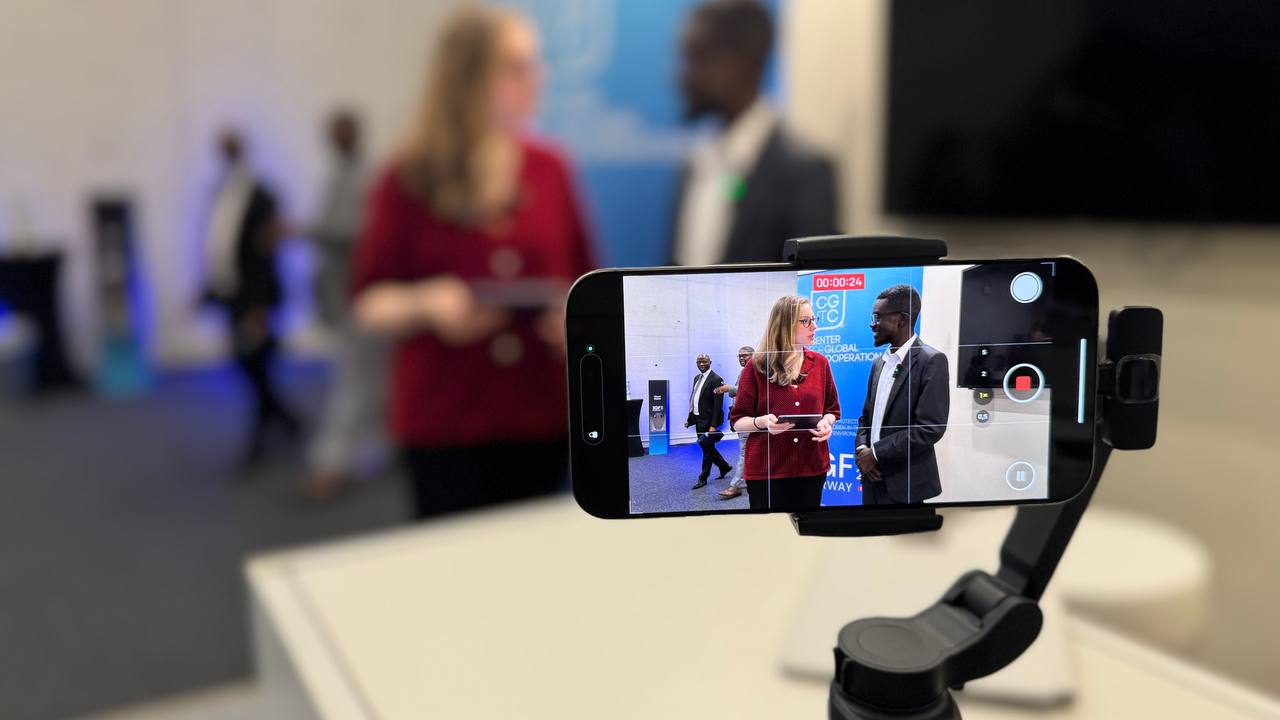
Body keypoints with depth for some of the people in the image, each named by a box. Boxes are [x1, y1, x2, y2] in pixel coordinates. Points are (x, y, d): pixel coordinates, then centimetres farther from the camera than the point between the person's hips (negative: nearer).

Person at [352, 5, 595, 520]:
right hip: (442, 420, -2)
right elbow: (369, 304, -1)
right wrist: (427, 303, -20)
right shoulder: (408, 182, -5)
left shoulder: (550, 170, 2)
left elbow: (582, 280, 10)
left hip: (538, 414, 2)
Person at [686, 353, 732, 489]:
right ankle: (725, 466, 36)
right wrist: (690, 419, 10)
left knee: (707, 449, 2)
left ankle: (703, 478, 12)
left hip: (708, 421, -8)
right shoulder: (697, 378, 11)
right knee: (707, 447, 16)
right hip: (698, 420, 8)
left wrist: (713, 425, -21)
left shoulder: (716, 380, -14)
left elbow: (718, 405, -18)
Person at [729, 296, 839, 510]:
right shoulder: (757, 366, -3)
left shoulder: (820, 363, 8)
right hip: (766, 470, -3)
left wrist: (826, 422, -6)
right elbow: (737, 421, -1)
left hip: (812, 468, 3)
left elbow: (832, 409, 17)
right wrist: (762, 422, -22)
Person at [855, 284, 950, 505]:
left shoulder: (931, 361, -12)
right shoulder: (879, 362, 12)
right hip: (873, 479, 6)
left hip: (904, 484, -6)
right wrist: (862, 450, -4)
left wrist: (876, 453, -15)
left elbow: (930, 428, -19)